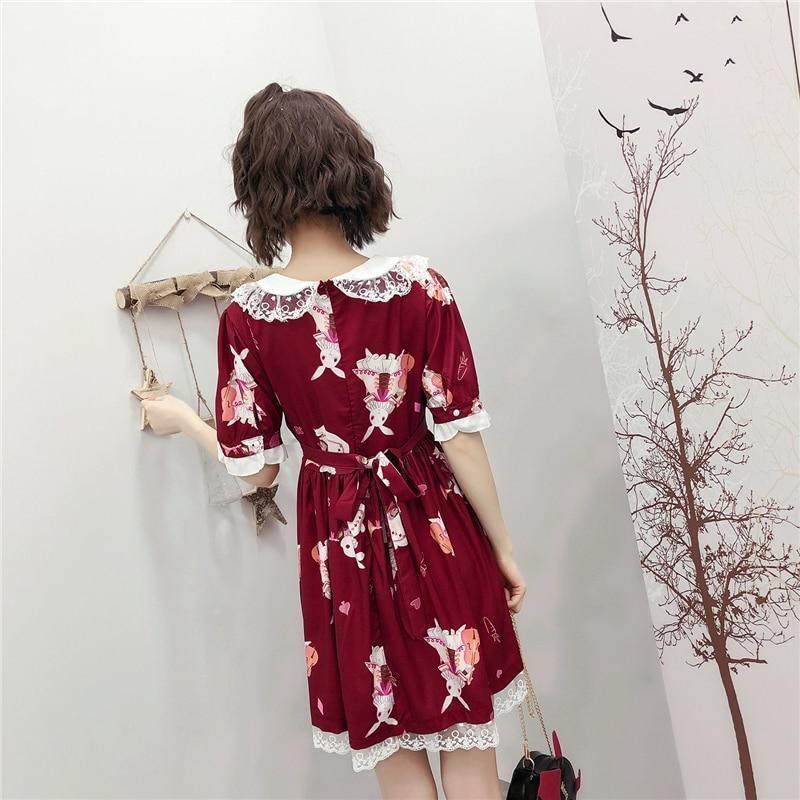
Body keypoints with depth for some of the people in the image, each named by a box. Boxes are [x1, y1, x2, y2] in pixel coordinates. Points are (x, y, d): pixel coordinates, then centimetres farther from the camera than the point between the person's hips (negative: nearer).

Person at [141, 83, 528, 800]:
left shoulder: (246, 314, -11)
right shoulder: (420, 285, -15)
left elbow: (254, 469, -5)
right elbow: (460, 437, -13)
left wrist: (181, 419, 14)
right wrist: (503, 548, 1)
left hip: (339, 543, 1)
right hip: (433, 528, -1)